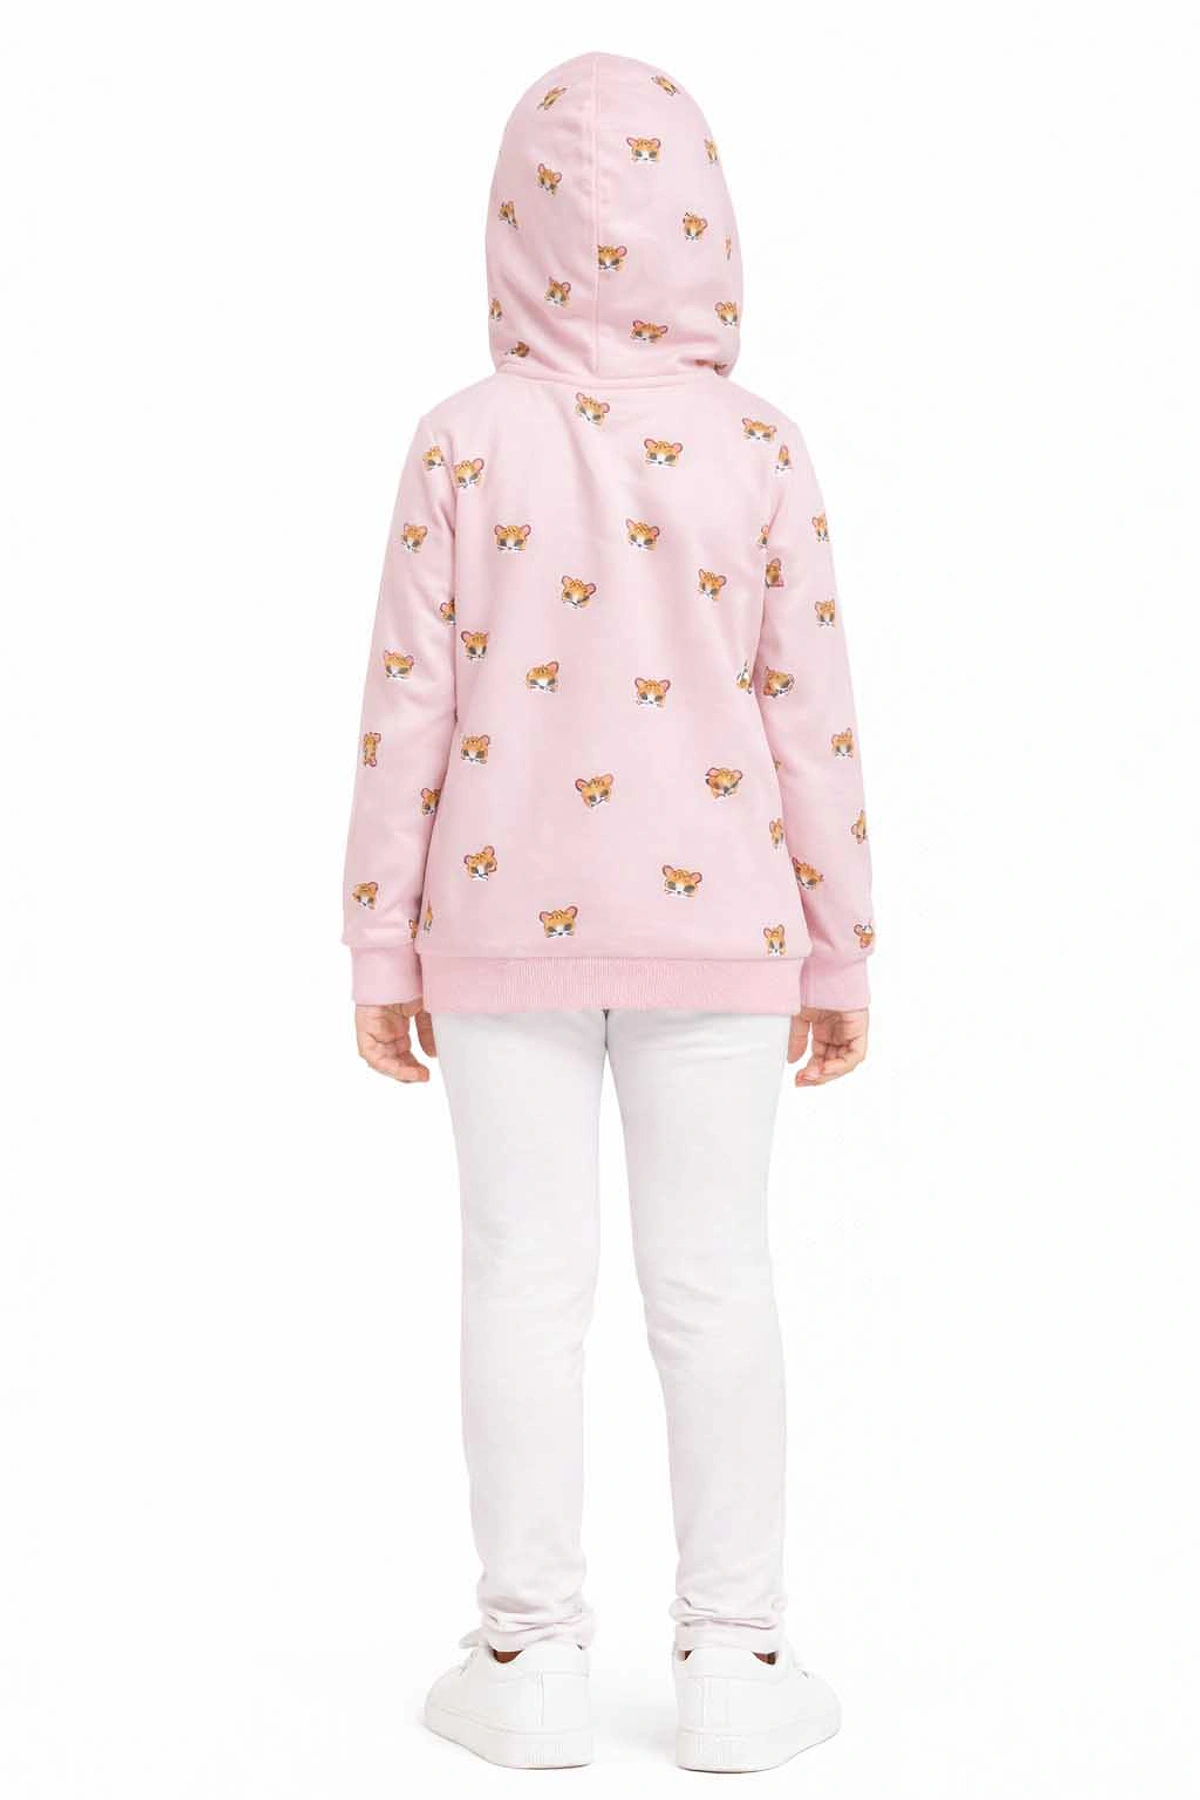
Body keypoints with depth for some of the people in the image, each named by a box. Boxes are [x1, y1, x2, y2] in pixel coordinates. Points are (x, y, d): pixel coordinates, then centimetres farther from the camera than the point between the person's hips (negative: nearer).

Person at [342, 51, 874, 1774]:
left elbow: (410, 710, -6)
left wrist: (381, 947, 3)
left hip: (507, 922, 0)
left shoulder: (467, 443, -7)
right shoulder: (760, 449, -5)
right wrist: (840, 952, 6)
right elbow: (813, 717, -3)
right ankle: (733, 1664, 13)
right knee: (712, 1281, 7)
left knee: (525, 1278, 6)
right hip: (710, 922, 0)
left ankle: (530, 1662, 13)